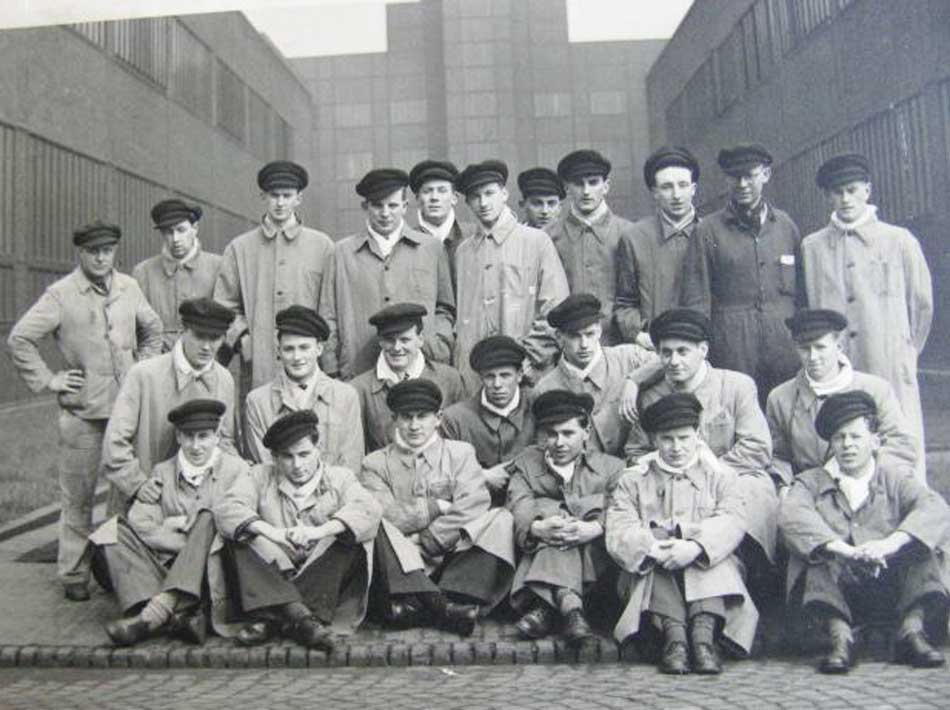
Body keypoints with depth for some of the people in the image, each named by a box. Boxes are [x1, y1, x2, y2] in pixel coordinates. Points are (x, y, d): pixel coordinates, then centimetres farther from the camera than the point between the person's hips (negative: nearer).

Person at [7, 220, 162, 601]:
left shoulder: (129, 288, 8)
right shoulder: (61, 295, -5)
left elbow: (152, 329, 23)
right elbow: (19, 339, -4)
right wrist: (47, 380, -6)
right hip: (82, 411, -4)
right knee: (78, 496, 4)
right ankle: (74, 574, 17)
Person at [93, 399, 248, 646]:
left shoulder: (236, 469, 5)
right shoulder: (163, 472, 13)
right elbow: (140, 524, -1)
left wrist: (182, 524, -5)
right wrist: (188, 542, -11)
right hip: (168, 568, 3)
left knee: (208, 520, -28)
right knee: (115, 530, -15)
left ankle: (154, 614, -36)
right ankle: (176, 614, -35)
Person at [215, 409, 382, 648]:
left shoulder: (339, 478, 11)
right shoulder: (261, 476, 14)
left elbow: (370, 509, -10)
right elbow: (226, 508, -5)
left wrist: (319, 531, -24)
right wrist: (272, 532, -21)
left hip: (324, 581, -1)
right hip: (272, 579, 1)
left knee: (348, 535, -24)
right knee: (238, 537, -19)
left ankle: (274, 619, -32)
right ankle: (298, 615, -38)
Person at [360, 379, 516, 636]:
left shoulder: (460, 453, 14)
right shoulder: (376, 463, 13)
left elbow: (472, 507, -3)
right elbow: (385, 514, -5)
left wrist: (420, 543, -9)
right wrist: (438, 507, -4)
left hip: (454, 560, 1)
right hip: (399, 567, -1)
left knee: (501, 519, -23)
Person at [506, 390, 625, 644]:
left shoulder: (611, 467, 14)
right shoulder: (526, 463, 18)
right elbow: (518, 508, -2)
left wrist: (593, 529, -28)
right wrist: (538, 527, -26)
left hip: (595, 563, 0)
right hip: (536, 556, 0)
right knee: (559, 523, -28)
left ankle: (546, 606, -34)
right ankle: (568, 603, -43)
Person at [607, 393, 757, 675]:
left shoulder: (720, 475, 14)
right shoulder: (632, 480, 14)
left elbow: (731, 522, -6)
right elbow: (619, 531, -3)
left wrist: (695, 547, -26)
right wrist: (651, 547, -25)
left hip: (708, 570, 0)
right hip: (651, 574, 1)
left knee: (707, 550, -31)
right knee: (652, 552, -31)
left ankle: (704, 631, -45)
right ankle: (673, 631, -45)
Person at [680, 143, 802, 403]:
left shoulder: (786, 225, 12)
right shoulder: (708, 231, 3)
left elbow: (802, 293, 14)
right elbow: (696, 301, 0)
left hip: (786, 344, 3)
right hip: (732, 349, -2)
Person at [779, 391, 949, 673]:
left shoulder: (896, 476, 15)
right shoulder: (811, 481, 13)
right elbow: (791, 516, -11)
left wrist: (891, 543, -27)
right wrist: (843, 549, -28)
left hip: (891, 583, 1)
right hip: (838, 588, 0)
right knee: (816, 547, -25)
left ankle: (912, 629, -24)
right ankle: (839, 634, -31)